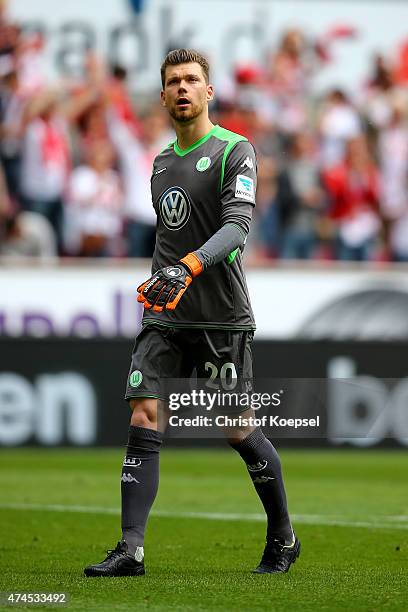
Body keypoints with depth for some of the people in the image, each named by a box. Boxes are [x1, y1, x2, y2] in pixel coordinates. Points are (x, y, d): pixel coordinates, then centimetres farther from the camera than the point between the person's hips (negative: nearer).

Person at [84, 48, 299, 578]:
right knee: (144, 420, -9)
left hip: (223, 318, -5)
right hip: (165, 316, 6)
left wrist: (189, 266, -33)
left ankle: (283, 539, 21)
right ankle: (131, 549, -12)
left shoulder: (235, 151, -5)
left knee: (238, 432, 2)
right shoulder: (162, 162, 16)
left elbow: (238, 223, -19)